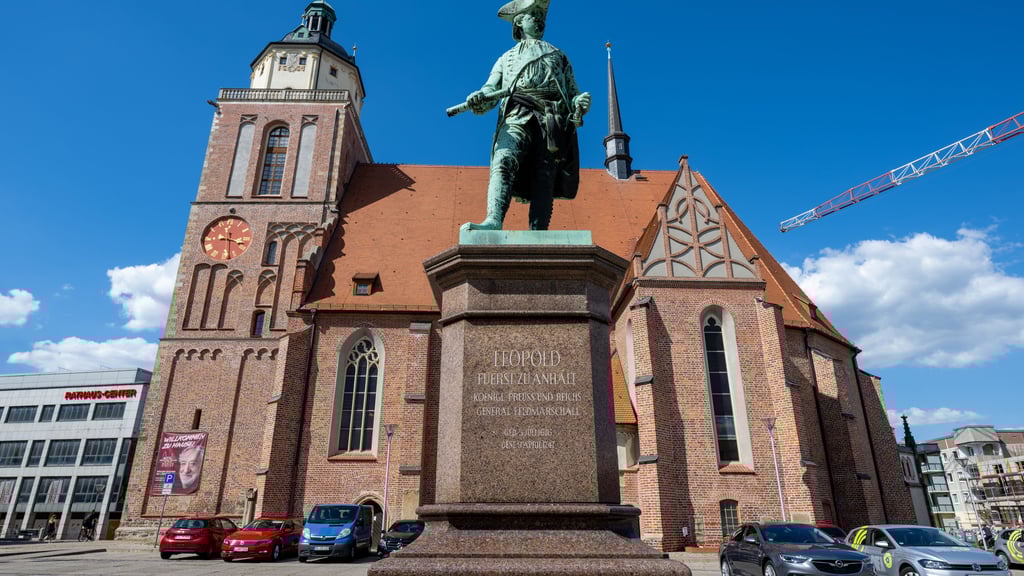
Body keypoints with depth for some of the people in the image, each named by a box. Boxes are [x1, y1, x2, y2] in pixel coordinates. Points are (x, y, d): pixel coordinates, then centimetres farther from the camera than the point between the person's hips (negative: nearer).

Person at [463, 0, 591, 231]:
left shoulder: (559, 56, 36)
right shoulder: (507, 58, 33)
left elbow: (573, 94, 25)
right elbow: (490, 91, 18)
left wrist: (581, 103, -1)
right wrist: (477, 101, -8)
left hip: (553, 121, 1)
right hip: (518, 117, -1)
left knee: (545, 179, -16)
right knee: (503, 161, -30)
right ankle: (493, 220, -47)